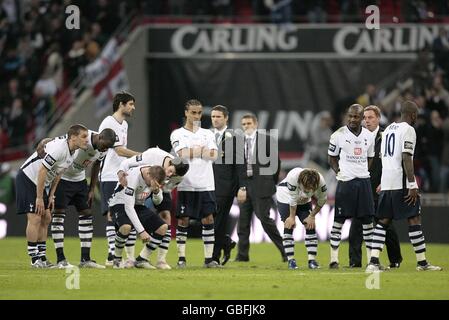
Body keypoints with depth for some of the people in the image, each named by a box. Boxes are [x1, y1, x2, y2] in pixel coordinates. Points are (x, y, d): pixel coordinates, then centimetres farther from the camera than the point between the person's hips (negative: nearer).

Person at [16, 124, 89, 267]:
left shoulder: (74, 152, 0)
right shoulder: (59, 148, -29)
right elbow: (42, 171, -28)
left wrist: (51, 195, 8)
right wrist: (39, 198, -24)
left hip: (41, 183, 9)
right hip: (27, 179, -9)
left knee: (46, 218, 7)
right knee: (35, 218, -12)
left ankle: (41, 257, 11)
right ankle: (35, 259, -8)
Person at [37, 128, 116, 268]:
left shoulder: (103, 149, -8)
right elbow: (47, 142, -29)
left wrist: (92, 190, 9)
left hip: (79, 180, 7)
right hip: (62, 177, -7)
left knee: (86, 214, 3)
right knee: (59, 214, -10)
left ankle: (85, 259, 7)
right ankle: (60, 259, -8)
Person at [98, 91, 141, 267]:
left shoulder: (124, 124, 19)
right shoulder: (109, 123, -10)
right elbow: (119, 150, -16)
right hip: (110, 177, -9)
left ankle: (130, 256, 6)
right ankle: (112, 254, -11)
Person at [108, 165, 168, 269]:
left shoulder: (154, 176, -11)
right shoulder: (133, 177, -32)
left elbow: (158, 202, 3)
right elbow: (128, 207, -32)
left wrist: (156, 191, -23)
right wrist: (141, 231, -35)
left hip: (138, 206, 7)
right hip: (120, 205, -7)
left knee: (163, 227, -9)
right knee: (126, 227, -38)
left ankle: (141, 260, -1)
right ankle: (117, 259, -15)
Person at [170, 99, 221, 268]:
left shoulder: (207, 134, 13)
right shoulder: (177, 134, 4)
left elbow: (213, 155, -2)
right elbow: (182, 154, -13)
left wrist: (192, 151, -10)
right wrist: (202, 151, -5)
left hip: (206, 184, 3)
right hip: (186, 184, -3)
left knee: (208, 219, 0)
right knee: (183, 220, -1)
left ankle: (209, 258, 3)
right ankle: (181, 258, 4)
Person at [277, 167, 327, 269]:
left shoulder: (320, 182, -31)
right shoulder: (293, 177, -41)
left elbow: (322, 200, -13)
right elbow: (293, 200, -29)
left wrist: (312, 216, -11)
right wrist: (292, 217, -20)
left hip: (304, 201, 3)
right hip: (286, 197, -3)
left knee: (310, 226, -8)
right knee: (289, 226, -12)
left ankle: (312, 260, -7)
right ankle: (291, 260, -9)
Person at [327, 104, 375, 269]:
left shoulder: (369, 136, 8)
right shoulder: (339, 135, -3)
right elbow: (331, 158, 5)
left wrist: (364, 172, 6)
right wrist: (339, 172, -7)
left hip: (363, 181, 4)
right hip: (345, 181, -4)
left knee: (367, 220, 4)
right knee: (339, 220, -3)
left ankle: (371, 258, 9)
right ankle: (334, 258, 0)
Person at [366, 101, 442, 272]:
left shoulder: (388, 129, 17)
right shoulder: (408, 130, -9)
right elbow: (406, 158, -17)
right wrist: (412, 185, -17)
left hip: (386, 183, 8)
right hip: (401, 182, -8)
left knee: (383, 220, 7)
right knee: (414, 219, -2)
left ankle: (373, 261, -3)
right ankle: (422, 262, 1)